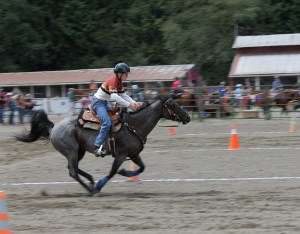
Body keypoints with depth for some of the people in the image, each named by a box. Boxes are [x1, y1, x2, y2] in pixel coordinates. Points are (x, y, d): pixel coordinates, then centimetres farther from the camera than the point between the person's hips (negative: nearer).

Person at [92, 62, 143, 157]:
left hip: (104, 103, 11)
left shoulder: (119, 82, 9)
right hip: (98, 102, -11)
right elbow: (114, 97, -31)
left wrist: (135, 103, -3)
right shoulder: (112, 81, -21)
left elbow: (123, 95, 11)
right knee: (107, 123, -24)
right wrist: (129, 105, -30)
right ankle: (98, 147, -28)